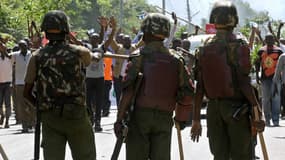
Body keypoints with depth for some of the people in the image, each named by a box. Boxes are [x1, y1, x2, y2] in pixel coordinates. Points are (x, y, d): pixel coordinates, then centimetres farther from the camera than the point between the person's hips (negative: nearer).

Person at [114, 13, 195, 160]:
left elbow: (128, 89, -10)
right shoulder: (176, 60, 8)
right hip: (164, 118, 3)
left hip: (140, 115, -3)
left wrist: (120, 119, -8)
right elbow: (188, 92, 5)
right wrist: (181, 118, 16)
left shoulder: (139, 56, -3)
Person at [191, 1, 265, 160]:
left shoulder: (204, 49, 6)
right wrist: (257, 112, -11)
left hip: (213, 108, 5)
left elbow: (200, 86, 5)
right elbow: (244, 82, -15)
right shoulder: (239, 46, -9)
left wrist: (196, 119, 9)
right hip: (236, 108, -5)